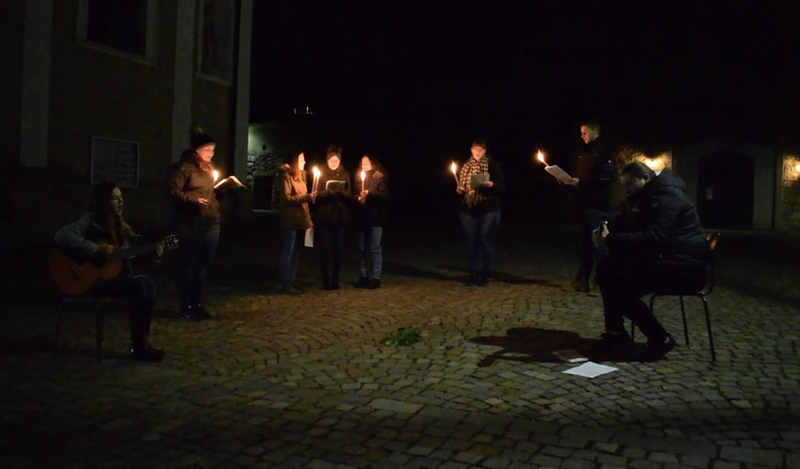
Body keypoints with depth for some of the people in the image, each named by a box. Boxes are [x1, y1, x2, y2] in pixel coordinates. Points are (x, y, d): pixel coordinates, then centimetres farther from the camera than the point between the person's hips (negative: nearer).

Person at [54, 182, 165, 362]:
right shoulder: (90, 221, -9)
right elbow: (62, 236, -25)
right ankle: (138, 347, -18)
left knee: (148, 284, -17)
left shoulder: (119, 226, 13)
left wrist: (153, 253, -8)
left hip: (114, 277, 7)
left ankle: (143, 341, -11)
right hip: (91, 280, -7)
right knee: (138, 285, -26)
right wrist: (95, 250, -26)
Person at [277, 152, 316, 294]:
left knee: (296, 251, 10)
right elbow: (286, 198, -16)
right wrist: (306, 197, -22)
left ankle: (292, 280, 17)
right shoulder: (286, 176, -8)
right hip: (291, 219, -8)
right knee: (288, 251, -4)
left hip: (301, 219, 8)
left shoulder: (301, 176, 19)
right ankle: (286, 283, 0)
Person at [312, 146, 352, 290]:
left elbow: (349, 195, 3)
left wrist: (340, 192, -18)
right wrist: (328, 192, -23)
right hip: (324, 216, -2)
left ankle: (335, 280, 13)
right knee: (326, 248, -4)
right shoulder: (321, 174, 3)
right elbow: (316, 193, -4)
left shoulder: (344, 174, 9)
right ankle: (326, 280, 1)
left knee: (337, 248, 4)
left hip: (340, 216, 2)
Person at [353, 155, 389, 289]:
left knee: (375, 249, -4)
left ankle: (375, 278, 1)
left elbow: (385, 197, -10)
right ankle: (364, 277, 15)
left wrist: (369, 193, -17)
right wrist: (358, 198, -7)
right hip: (362, 218, 5)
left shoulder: (379, 178, -1)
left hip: (375, 217, -5)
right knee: (362, 249, 8)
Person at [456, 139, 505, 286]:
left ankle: (486, 274, 10)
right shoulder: (466, 166, 10)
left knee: (486, 242, 1)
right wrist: (459, 189, -5)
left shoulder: (492, 165, -2)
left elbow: (502, 187, -4)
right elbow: (461, 185, 17)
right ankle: (473, 273, 16)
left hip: (489, 210, -4)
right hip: (469, 210, 4)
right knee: (472, 242, 7)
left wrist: (492, 184, -23)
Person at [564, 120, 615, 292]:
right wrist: (570, 180, 3)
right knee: (584, 242, 9)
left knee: (598, 242, -7)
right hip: (583, 203, 8)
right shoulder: (583, 152, 19)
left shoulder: (603, 150, -5)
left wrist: (581, 182, -18)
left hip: (597, 204, -8)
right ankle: (582, 280, 13)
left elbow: (606, 176, -17)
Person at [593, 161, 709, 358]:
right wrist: (607, 232, -8)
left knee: (621, 287, -23)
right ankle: (615, 331, 5)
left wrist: (611, 239, -30)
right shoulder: (641, 198, 15)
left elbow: (654, 238, -29)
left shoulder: (667, 197, -17)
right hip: (661, 259, 10)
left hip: (686, 265, -10)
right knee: (607, 268, 0)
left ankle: (660, 338, -10)